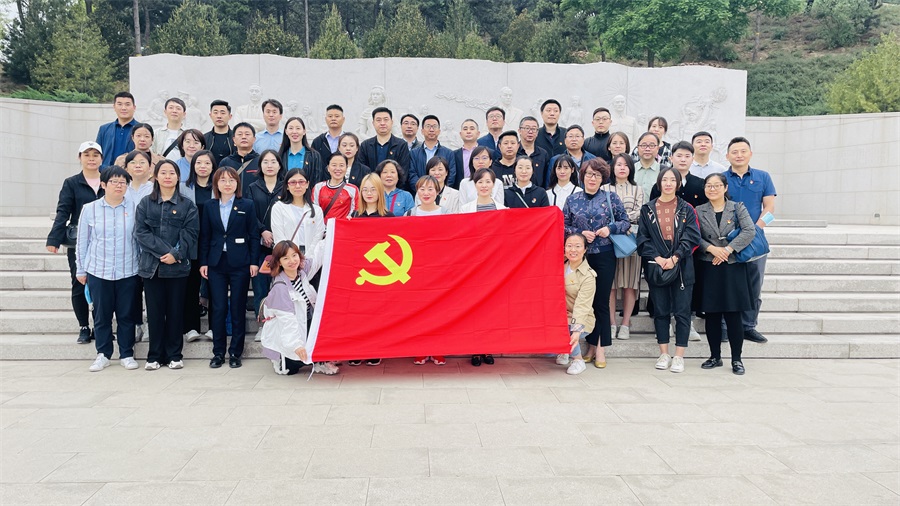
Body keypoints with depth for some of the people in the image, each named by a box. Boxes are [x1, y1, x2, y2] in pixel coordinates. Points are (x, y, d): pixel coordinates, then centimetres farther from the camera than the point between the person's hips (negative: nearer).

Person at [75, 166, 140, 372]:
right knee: (101, 315, 8)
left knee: (126, 314, 6)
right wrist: (80, 270, 9)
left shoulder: (134, 207, -1)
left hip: (128, 271, -1)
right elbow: (82, 242, 8)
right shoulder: (90, 209, 2)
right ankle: (103, 354, 21)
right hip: (98, 270, 1)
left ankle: (126, 354, 18)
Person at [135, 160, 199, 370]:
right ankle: (155, 355, 14)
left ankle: (174, 355, 14)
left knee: (175, 311, 4)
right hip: (151, 265, 1)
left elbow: (190, 233, -2)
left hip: (178, 266, -1)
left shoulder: (187, 205, 5)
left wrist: (176, 254, -15)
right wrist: (164, 251, -13)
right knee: (154, 311, 4)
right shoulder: (145, 203, 8)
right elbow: (141, 232, -2)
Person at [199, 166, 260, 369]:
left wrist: (254, 261, -5)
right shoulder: (209, 207, 8)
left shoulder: (247, 205, 2)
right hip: (216, 264, 2)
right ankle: (218, 352, 12)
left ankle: (235, 353, 12)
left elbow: (254, 235, 1)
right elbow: (205, 236, 9)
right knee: (218, 308, 2)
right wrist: (203, 262, 3)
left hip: (240, 263, -2)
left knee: (238, 308, 3)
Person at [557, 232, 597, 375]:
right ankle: (562, 352, 13)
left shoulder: (588, 276, -15)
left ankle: (578, 360, -5)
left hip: (580, 321, -4)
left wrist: (577, 331, -34)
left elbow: (582, 306, -23)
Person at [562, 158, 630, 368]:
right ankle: (592, 345, 16)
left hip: (605, 256, -2)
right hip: (581, 256, 2)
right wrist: (580, 233, -10)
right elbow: (563, 226, 5)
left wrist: (610, 228, -13)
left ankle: (600, 347, 7)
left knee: (601, 301, 0)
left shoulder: (611, 198, 2)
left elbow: (626, 222, 5)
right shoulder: (572, 200, 5)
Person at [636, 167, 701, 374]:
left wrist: (674, 258, -14)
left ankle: (679, 356, 6)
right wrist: (657, 258, -11)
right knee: (660, 311, 7)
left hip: (681, 267, -1)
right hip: (656, 266, 1)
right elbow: (643, 238, 2)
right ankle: (664, 354, 16)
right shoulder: (648, 209, 8)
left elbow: (691, 237, -3)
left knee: (682, 311, -1)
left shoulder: (686, 209, 5)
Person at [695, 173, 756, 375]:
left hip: (732, 267, -1)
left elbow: (750, 231, -7)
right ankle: (715, 357, 15)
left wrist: (727, 249, -15)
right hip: (708, 268, 1)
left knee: (733, 314, -3)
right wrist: (712, 248, -16)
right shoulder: (699, 211, 7)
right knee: (712, 314, 4)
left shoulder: (737, 208, 5)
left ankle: (736, 359, 6)